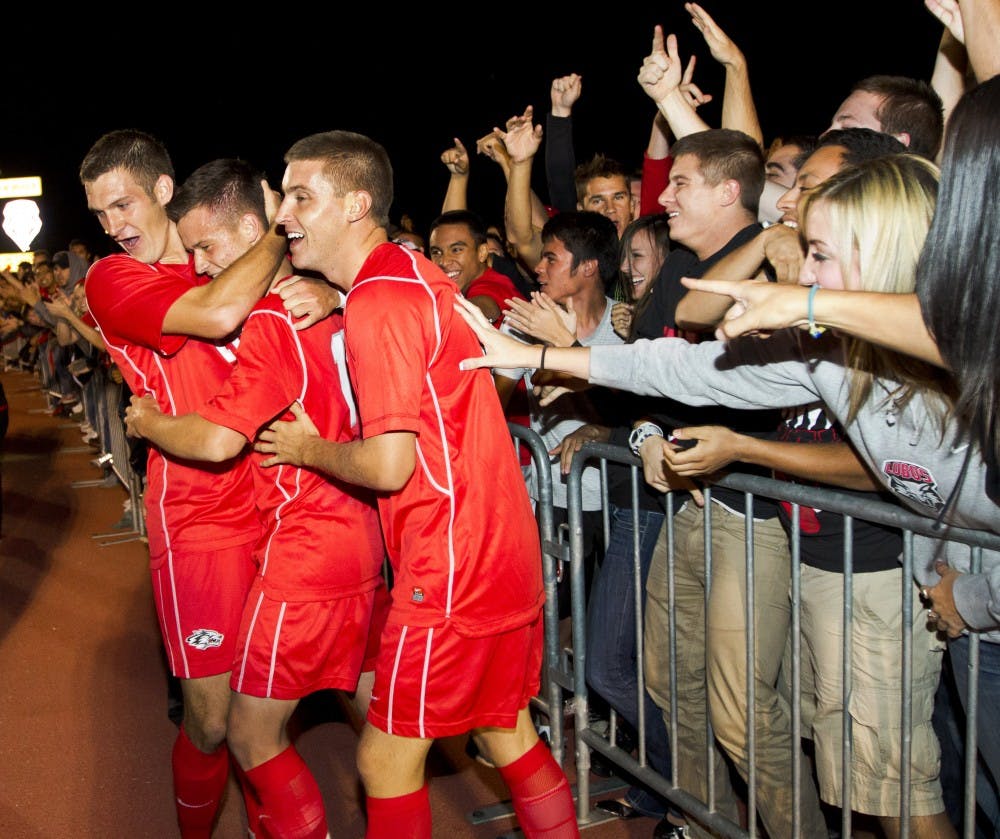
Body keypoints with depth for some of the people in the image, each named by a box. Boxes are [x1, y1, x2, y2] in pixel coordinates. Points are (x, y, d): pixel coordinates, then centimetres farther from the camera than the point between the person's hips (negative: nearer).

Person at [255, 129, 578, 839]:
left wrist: (306, 448, -4)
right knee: (508, 734, 21)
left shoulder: (377, 303, -18)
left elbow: (388, 465, -22)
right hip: (505, 555, 10)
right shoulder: (414, 274, 11)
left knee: (388, 758, 5)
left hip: (450, 573, -10)